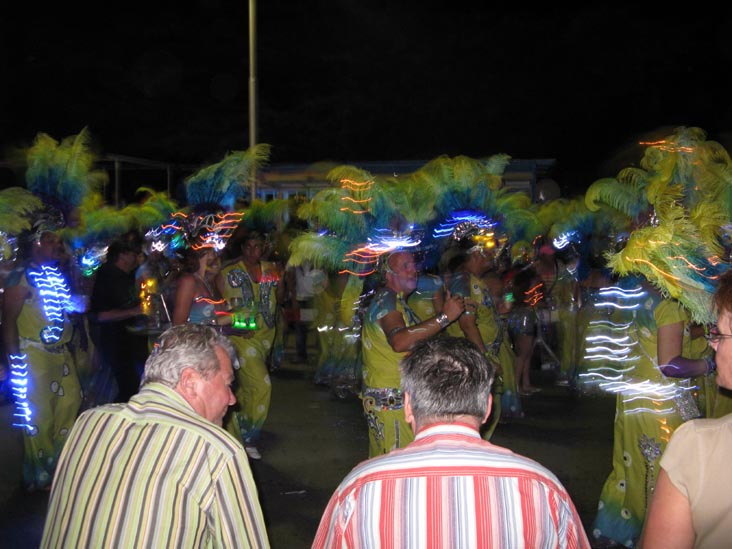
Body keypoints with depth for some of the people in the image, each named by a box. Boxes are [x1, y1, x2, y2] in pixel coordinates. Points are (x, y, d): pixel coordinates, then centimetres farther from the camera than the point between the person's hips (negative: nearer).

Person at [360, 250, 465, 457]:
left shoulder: (397, 301, 17)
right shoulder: (386, 299, -16)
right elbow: (399, 341, -35)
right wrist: (444, 317, -34)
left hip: (400, 395, 10)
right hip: (390, 399, -10)